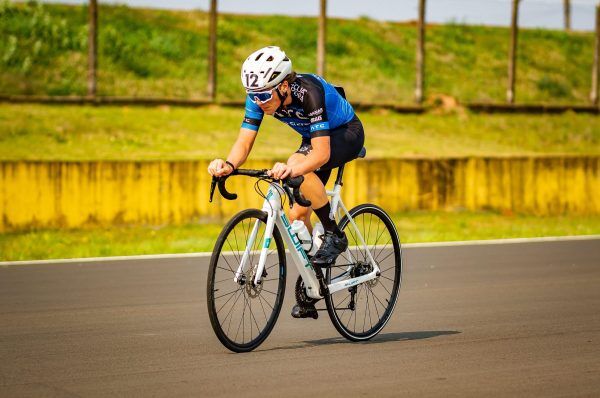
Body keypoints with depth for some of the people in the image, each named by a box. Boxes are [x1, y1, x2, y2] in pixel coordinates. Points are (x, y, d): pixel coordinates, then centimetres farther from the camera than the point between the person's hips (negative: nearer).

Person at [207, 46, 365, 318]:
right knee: (297, 215, -1)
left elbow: (321, 154, -43)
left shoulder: (309, 92, -38)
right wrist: (228, 165, -45)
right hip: (314, 138, 7)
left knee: (298, 164, -35)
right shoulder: (259, 96, -21)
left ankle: (334, 235, -20)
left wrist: (291, 170, -61)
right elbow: (244, 142, -23)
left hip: (346, 133, -7)